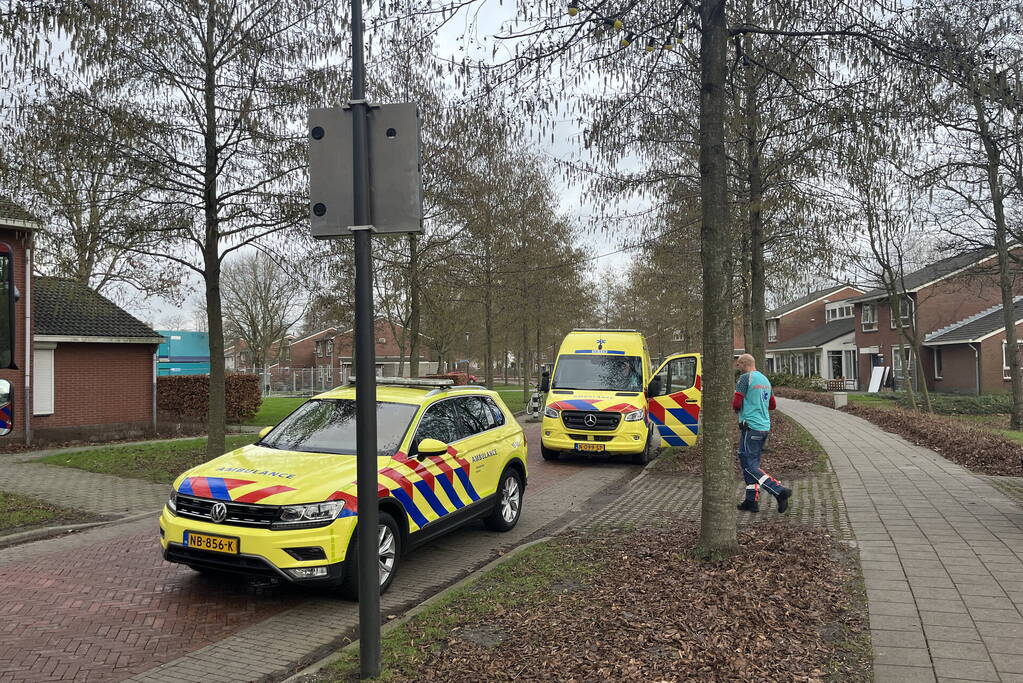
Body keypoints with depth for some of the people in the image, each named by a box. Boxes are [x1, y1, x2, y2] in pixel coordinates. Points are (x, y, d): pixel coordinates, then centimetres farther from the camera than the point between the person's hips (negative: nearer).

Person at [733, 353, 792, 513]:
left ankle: (780, 491, -16)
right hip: (765, 427, 9)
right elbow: (772, 405, 26)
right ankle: (752, 501, 16)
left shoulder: (745, 378, -10)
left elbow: (736, 404, -15)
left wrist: (737, 409, 6)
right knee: (751, 464, 14)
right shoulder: (765, 379, 17)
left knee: (750, 466, -7)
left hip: (750, 427, -9)